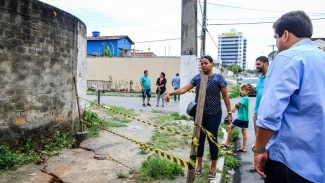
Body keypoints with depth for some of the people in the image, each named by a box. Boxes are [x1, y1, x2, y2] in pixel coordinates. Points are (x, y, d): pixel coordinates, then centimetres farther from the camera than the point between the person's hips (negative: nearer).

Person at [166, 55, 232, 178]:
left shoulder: (218, 78, -5)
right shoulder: (197, 78, 4)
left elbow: (225, 96, -2)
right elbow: (184, 89, 1)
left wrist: (229, 112, -2)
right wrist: (171, 93, -12)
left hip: (213, 114, -3)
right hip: (199, 114, 4)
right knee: (199, 138, 11)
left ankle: (213, 166, 23)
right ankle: (199, 164, 27)